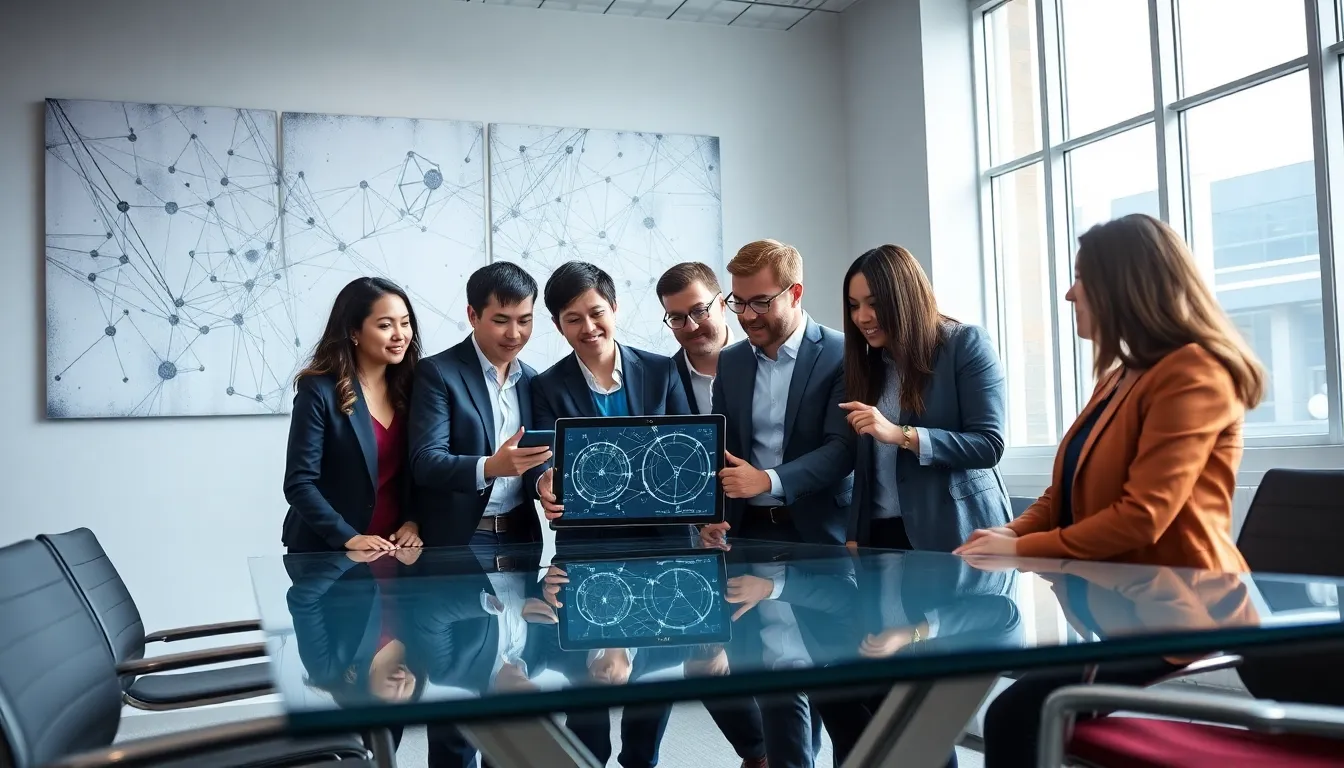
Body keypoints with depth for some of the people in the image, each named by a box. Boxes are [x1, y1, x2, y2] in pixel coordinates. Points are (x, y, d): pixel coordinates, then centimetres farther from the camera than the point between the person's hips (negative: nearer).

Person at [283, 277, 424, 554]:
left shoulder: (407, 387, 1)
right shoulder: (319, 390, -13)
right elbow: (299, 484, -15)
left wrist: (412, 521, -9)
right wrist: (348, 537, -21)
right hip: (327, 550, -4)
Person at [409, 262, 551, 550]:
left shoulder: (531, 380, 10)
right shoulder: (437, 372, -7)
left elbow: (535, 462, 12)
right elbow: (425, 462, -16)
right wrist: (489, 467, -33)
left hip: (521, 535, 5)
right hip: (458, 539, -5)